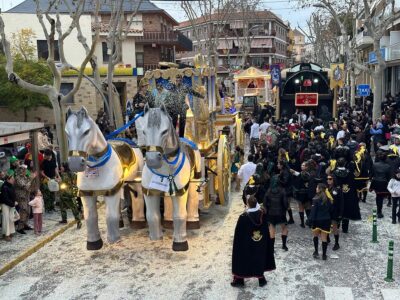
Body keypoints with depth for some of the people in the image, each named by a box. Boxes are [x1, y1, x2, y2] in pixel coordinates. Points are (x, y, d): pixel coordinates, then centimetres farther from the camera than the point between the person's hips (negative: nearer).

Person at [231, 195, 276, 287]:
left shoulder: (243, 217, -26)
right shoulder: (262, 214, -15)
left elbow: (238, 233, -14)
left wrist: (237, 245, -2)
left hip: (245, 244, -3)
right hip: (260, 243, 3)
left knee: (242, 259, 15)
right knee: (259, 259, 21)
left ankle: (239, 280, 27)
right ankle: (261, 280, 33)